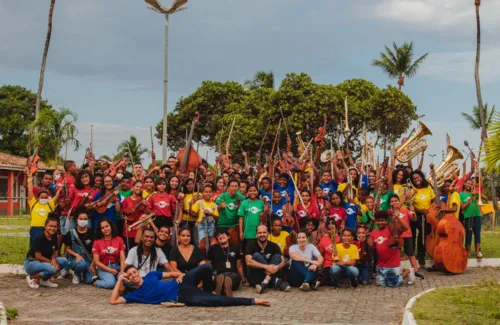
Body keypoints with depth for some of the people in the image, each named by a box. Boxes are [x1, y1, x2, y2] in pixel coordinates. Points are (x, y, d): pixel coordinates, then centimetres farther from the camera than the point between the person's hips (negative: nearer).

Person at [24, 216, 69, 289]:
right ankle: (32, 277, -7)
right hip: (31, 263, -8)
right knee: (52, 268, -33)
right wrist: (51, 261, -15)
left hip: (45, 262, 8)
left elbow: (56, 252, 6)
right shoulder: (39, 238, -22)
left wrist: (54, 259, -16)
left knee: (64, 261, -9)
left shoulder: (54, 237, -1)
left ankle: (44, 279, 3)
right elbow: (38, 256, -22)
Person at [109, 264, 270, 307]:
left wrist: (180, 275, 0)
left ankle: (207, 293, 5)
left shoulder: (150, 275, 16)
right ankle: (253, 300, -18)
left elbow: (170, 273, 23)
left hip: (180, 284, 5)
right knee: (219, 300, -24)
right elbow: (113, 301, -6)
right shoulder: (136, 294, 4)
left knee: (206, 268, -22)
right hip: (181, 297, -5)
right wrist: (119, 280, -5)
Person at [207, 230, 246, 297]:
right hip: (218, 274, -1)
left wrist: (243, 280, 28)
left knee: (228, 279, -40)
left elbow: (239, 266, 26)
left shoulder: (235, 248, 20)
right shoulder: (213, 248, 15)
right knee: (220, 277, -41)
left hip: (233, 274, 1)